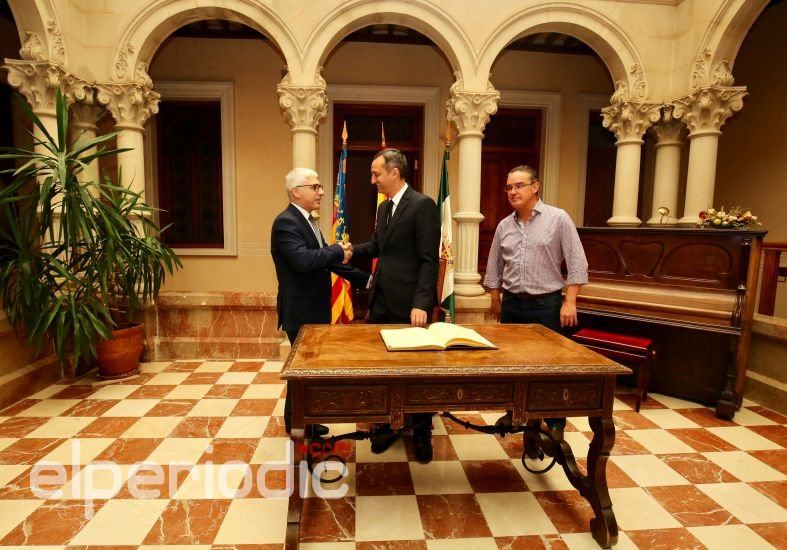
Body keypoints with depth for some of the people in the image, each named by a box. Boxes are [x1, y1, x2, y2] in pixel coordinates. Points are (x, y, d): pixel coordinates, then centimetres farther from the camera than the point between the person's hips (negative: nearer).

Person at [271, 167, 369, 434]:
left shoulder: (307, 220, 12)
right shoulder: (286, 222, -18)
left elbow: (326, 259, 15)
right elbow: (303, 261, -33)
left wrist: (365, 278, 11)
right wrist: (338, 250, -18)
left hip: (315, 309, 9)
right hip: (300, 312, -9)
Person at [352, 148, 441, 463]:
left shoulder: (422, 205, -12)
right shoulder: (384, 207, 14)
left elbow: (429, 260, -16)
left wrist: (421, 304, -22)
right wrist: (352, 249, 2)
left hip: (409, 303, -7)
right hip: (382, 300, 7)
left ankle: (422, 432, 27)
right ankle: (387, 425, 30)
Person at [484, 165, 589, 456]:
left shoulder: (558, 219, -6)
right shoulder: (504, 226, 7)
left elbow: (577, 264, -8)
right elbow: (494, 268, 14)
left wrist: (569, 302, -13)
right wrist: (496, 300, 13)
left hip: (546, 304, -4)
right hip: (511, 304, 5)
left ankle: (555, 426, 17)